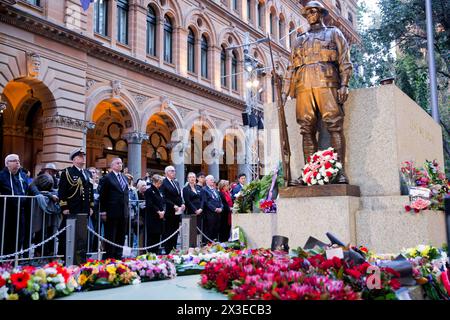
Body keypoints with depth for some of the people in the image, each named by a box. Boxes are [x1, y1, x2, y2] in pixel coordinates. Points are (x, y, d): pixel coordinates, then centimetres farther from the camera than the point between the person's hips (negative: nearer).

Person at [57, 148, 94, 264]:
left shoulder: (88, 174, 17)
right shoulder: (67, 172, -2)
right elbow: (61, 191, -8)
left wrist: (91, 207, 14)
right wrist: (64, 207, -13)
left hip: (84, 211, 6)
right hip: (71, 211, -6)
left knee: (83, 237, 8)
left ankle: (81, 261, 17)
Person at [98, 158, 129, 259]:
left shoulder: (124, 178, 15)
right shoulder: (107, 178, -4)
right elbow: (102, 196, -6)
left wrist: (127, 210, 12)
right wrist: (103, 212, -10)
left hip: (123, 213, 6)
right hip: (112, 213, -6)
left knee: (121, 238, 10)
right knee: (110, 237, 1)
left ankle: (118, 257, 18)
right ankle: (109, 258, 8)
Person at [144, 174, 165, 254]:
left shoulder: (159, 191, 17)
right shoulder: (149, 191, -7)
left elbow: (163, 203, 17)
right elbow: (149, 204, -15)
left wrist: (163, 211, -1)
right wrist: (158, 211, -14)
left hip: (160, 217, 8)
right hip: (152, 218, -7)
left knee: (158, 236, 9)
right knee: (151, 237, -5)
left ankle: (156, 253, 15)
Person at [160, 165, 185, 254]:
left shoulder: (176, 182, 17)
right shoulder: (164, 183, -9)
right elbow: (164, 198, -16)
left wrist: (182, 204, 2)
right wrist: (174, 206, -19)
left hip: (177, 211, 8)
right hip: (169, 212, -7)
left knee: (175, 232, 10)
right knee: (168, 232, 0)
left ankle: (174, 249, 17)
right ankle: (167, 251, 6)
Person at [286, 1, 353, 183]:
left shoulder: (333, 33, 20)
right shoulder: (300, 40, 29)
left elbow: (345, 61, 9)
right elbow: (293, 67, 23)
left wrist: (344, 85, -6)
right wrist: (291, 91, 11)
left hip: (326, 83, -3)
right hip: (304, 86, 3)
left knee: (334, 127, -11)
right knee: (307, 130, -4)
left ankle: (340, 171, -13)